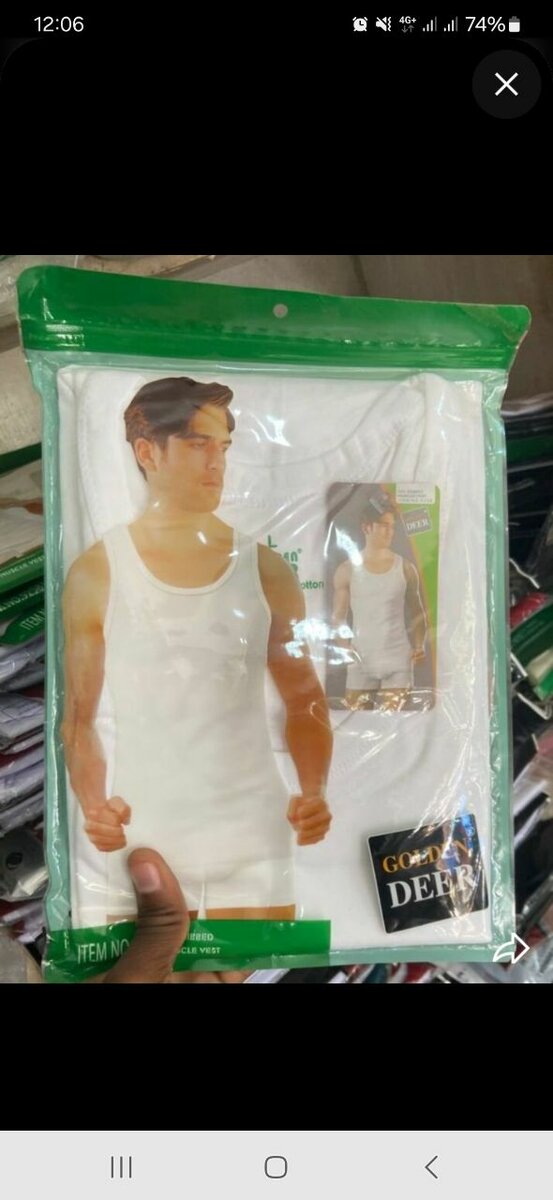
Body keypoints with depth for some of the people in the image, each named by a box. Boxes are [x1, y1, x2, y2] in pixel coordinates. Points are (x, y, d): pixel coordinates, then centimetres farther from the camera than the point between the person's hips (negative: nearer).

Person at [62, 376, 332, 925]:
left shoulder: (266, 571, 2)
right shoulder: (96, 575, -2)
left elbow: (304, 701, 8)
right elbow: (79, 715, 4)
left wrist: (313, 791, -6)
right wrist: (92, 803, -11)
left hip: (253, 844, 1)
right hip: (143, 844, -1)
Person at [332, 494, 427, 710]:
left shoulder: (405, 568, 5)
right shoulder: (347, 570, 1)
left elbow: (416, 613, 11)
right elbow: (338, 617, 4)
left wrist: (419, 645, -5)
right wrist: (344, 646, -13)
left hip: (398, 662, 1)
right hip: (361, 662, 0)